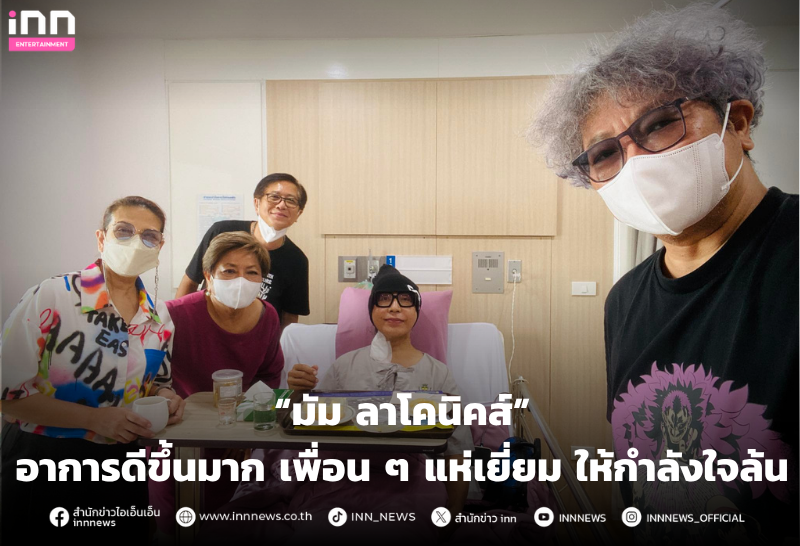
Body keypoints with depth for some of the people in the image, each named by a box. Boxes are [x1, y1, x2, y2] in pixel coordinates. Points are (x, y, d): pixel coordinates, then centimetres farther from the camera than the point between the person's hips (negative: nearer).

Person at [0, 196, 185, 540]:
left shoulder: (159, 319, 3)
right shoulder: (50, 298, -13)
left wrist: (165, 397, -5)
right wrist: (94, 418, -21)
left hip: (119, 467, 5)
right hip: (41, 466, -4)